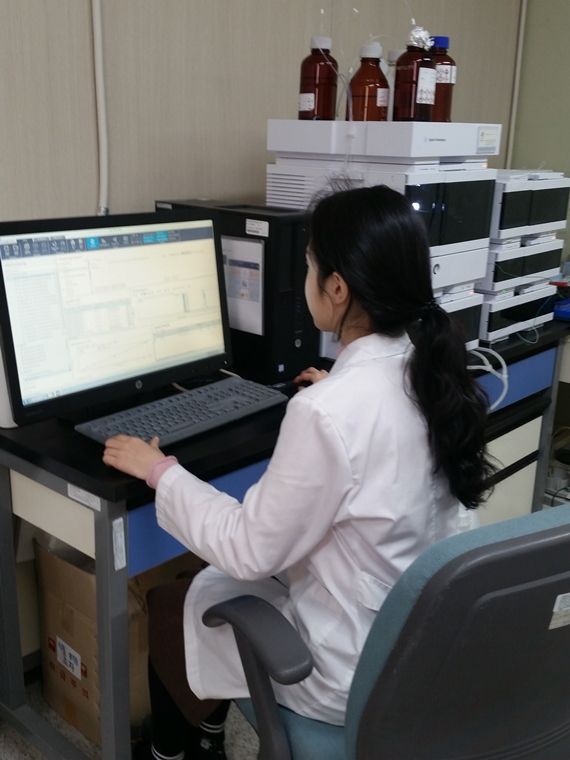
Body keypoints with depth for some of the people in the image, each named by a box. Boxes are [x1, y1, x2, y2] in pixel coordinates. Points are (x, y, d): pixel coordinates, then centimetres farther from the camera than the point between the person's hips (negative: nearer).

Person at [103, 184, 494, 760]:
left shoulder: (325, 413, -33)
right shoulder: (433, 367, -9)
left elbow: (251, 549, -22)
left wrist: (161, 473, -9)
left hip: (356, 674, -7)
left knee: (166, 607, 17)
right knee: (218, 575, 26)